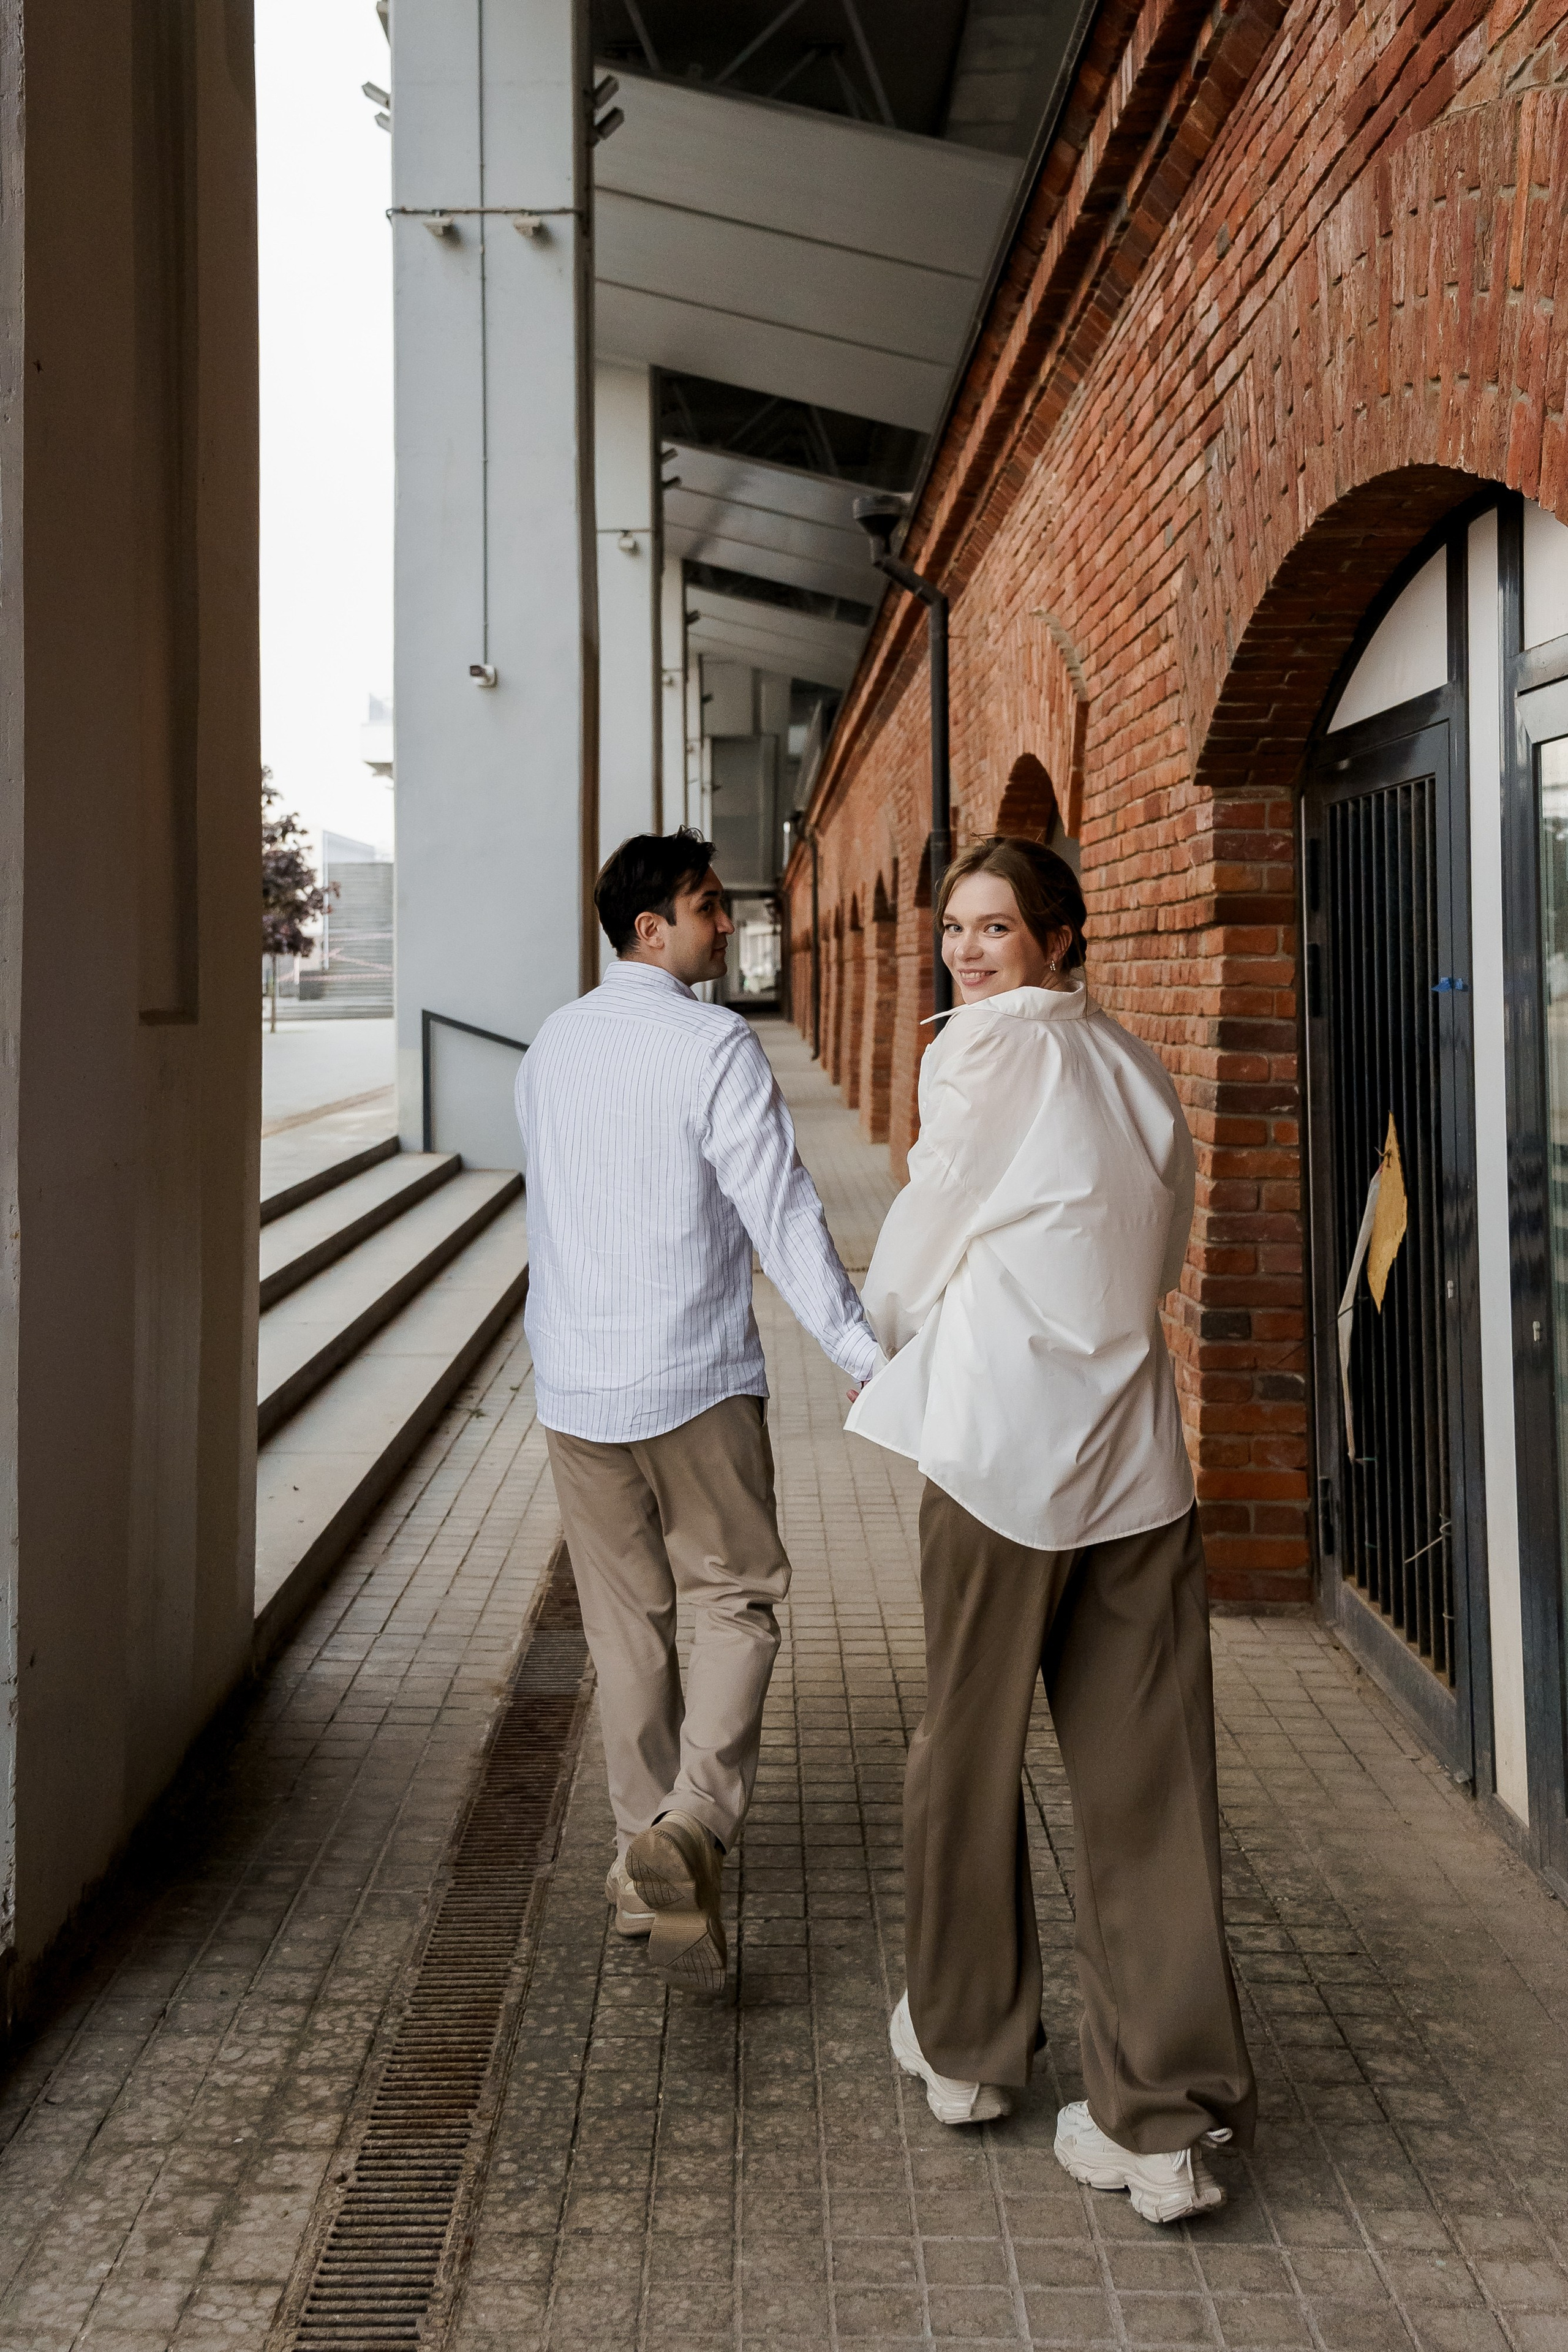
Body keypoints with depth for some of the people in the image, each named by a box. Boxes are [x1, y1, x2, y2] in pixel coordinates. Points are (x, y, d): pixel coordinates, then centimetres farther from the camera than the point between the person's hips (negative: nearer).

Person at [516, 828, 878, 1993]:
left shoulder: (552, 1046, 8)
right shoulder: (715, 1045, -13)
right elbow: (782, 1213, -17)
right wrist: (865, 1351, -15)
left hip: (575, 1382, 6)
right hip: (696, 1378, -5)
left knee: (626, 1618, 14)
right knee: (734, 1598, 7)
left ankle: (646, 1849, 22)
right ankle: (693, 1822, -12)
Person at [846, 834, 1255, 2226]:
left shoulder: (987, 1048, -7)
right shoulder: (1137, 1066, 12)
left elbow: (925, 1233, 0)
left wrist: (882, 1341, 19)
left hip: (1004, 1447, -5)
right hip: (1138, 1450, 5)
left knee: (971, 1759, 12)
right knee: (1150, 1784, 4)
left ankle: (966, 2047, 29)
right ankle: (1167, 2121, 8)